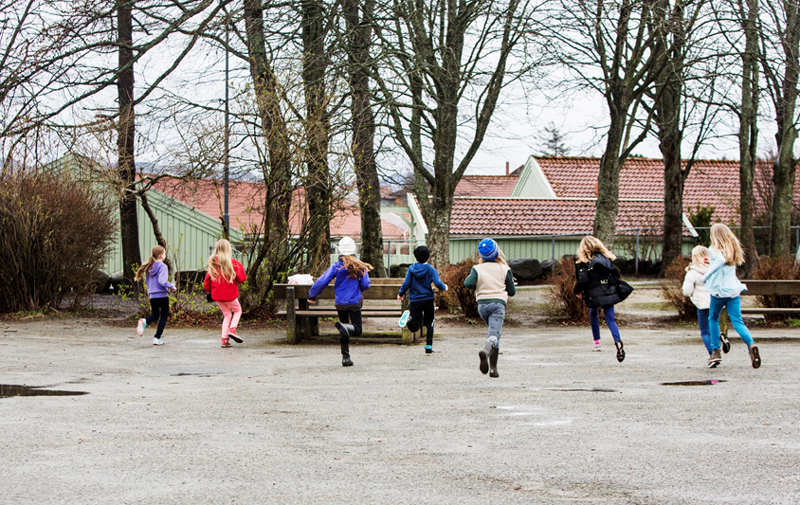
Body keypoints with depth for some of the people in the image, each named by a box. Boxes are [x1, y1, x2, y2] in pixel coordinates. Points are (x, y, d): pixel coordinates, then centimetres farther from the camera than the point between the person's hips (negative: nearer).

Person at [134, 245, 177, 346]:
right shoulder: (162, 266, -14)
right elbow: (162, 281, -24)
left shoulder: (149, 267, 8)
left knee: (154, 315, 17)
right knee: (164, 316, 8)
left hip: (152, 296, 6)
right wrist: (172, 287, -10)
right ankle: (157, 338, 3)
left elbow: (147, 281, 14)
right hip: (162, 295, -6)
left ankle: (144, 321, -17)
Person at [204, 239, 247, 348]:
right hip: (230, 294, -4)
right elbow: (241, 278, -8)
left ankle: (224, 338, 8)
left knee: (227, 314, 19)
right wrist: (240, 267, 8)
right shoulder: (232, 262, -11)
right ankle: (232, 329, -5)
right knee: (237, 310, 19)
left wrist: (210, 290, 22)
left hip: (217, 294, 4)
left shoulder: (212, 263, 0)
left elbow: (207, 280, 3)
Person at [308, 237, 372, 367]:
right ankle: (345, 327, -27)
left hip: (340, 303, 2)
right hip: (355, 303, -2)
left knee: (344, 333, 15)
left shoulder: (336, 266, -7)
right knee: (357, 330, 5)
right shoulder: (360, 266, -7)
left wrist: (312, 295, 3)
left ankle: (345, 357, 11)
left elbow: (322, 282, -9)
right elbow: (366, 285, -5)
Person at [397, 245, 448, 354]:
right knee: (429, 325, 15)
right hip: (428, 300, -1)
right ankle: (429, 347, 9)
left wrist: (400, 294, 14)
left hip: (414, 301, 1)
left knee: (414, 328, 1)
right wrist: (444, 287, 9)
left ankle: (408, 317, -31)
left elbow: (406, 284, -2)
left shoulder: (411, 269, 2)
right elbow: (437, 283, -13)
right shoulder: (431, 270, -4)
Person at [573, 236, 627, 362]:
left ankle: (597, 342, 25)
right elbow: (616, 273, 4)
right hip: (609, 293, 2)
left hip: (594, 295, -2)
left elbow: (582, 280, -14)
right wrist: (613, 285, 21)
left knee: (593, 314, 26)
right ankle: (618, 341, -26)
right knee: (610, 319, 0)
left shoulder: (583, 262, -6)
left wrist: (577, 291, 4)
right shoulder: (606, 257, 5)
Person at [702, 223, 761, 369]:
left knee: (713, 319, 16)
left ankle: (715, 351, 13)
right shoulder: (733, 249, 12)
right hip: (733, 290, 4)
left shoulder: (715, 249, -8)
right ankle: (751, 344, -26)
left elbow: (721, 260, -27)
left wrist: (706, 276, -20)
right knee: (738, 322, 0)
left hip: (719, 290, -4)